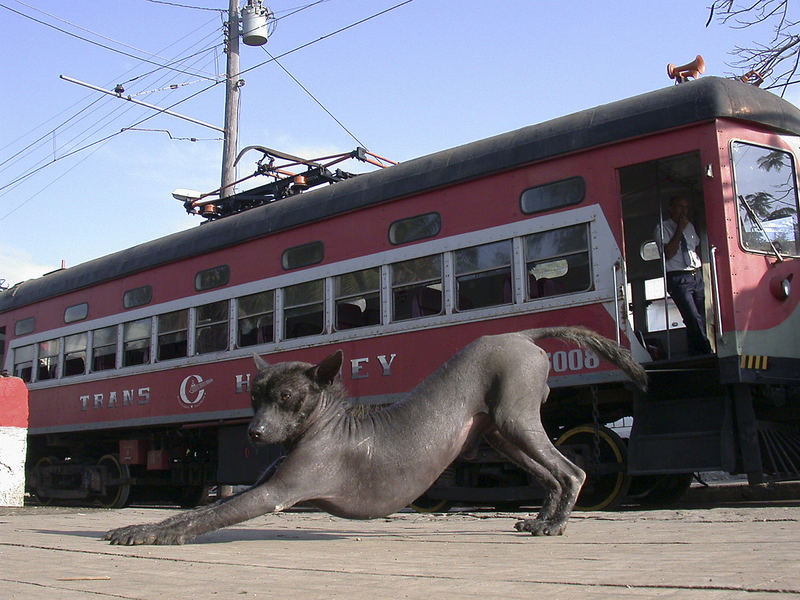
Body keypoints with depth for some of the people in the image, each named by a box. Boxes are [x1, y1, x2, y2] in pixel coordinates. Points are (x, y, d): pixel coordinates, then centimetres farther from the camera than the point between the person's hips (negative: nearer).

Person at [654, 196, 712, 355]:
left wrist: (700, 263, 19)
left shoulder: (690, 227, 19)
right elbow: (667, 254, -14)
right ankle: (708, 353, -14)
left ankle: (695, 355, 10)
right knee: (694, 318, -17)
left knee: (701, 318, 1)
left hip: (697, 275, 6)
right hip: (678, 279, -6)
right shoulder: (662, 228, -2)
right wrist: (680, 230, -13)